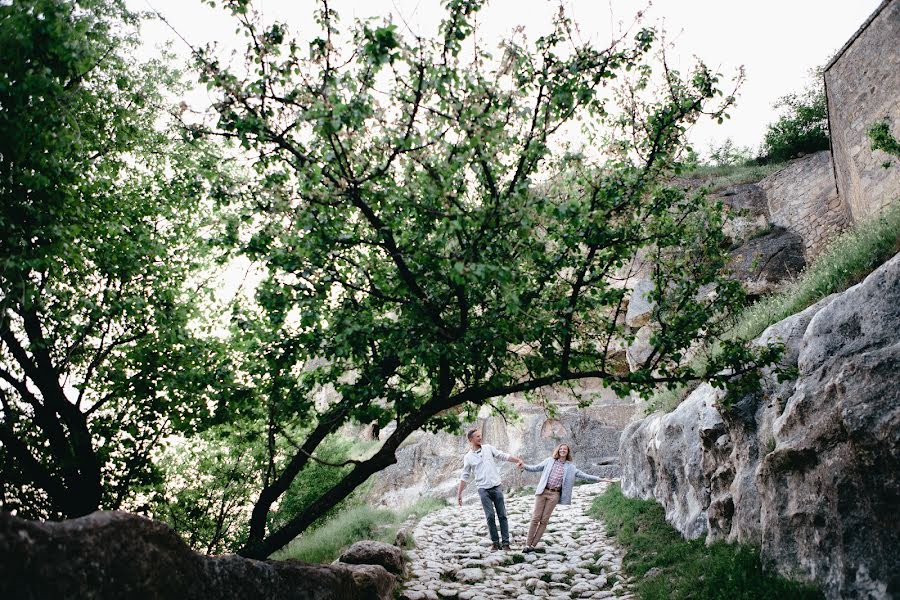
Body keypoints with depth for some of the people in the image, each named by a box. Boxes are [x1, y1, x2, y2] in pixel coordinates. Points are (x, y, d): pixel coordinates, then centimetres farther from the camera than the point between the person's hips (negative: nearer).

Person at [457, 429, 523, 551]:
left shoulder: (488, 448, 6)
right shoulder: (468, 457, 2)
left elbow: (504, 456, 5)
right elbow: (464, 477, 6)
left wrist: (518, 460, -10)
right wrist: (459, 494, 3)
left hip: (496, 487, 2)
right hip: (483, 489, -1)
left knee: (502, 515, 0)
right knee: (490, 516, -5)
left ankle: (505, 542, 3)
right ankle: (495, 542, 8)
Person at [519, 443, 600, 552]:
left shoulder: (570, 467, 9)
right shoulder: (550, 461, 9)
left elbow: (583, 475, 6)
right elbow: (536, 468, 11)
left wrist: (598, 479, -1)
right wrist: (524, 466, -5)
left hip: (554, 494, 0)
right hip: (543, 491, 0)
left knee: (544, 520, -1)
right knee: (536, 518, -4)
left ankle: (533, 545, 6)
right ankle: (528, 544, 1)